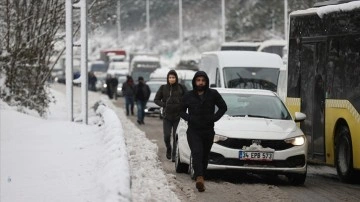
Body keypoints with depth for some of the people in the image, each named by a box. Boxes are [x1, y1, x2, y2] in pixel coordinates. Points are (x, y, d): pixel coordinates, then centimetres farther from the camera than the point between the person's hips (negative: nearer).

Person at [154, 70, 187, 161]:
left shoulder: (181, 88, -1)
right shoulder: (163, 88, 2)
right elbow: (156, 99, 9)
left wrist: (182, 107, -8)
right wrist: (164, 105, -6)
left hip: (178, 116, -1)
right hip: (167, 116, 1)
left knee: (176, 137, -2)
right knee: (167, 136, -6)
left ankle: (174, 155, 7)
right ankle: (168, 149, 23)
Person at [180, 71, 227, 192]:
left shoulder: (213, 94, 2)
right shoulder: (188, 96, 4)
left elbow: (223, 107, 10)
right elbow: (181, 110, 14)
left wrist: (214, 118, -4)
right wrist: (188, 118, -6)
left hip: (208, 131, 2)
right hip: (193, 131, -2)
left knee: (205, 156, 6)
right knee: (197, 153, -19)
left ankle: (200, 178, 17)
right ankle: (199, 178, -34)